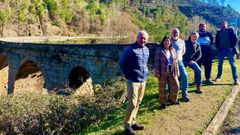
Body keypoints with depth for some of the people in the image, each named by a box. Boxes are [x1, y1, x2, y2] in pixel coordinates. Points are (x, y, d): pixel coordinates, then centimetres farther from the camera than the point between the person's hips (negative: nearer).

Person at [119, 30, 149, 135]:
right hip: (133, 81, -7)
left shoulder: (147, 50, 10)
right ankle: (127, 126, 5)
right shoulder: (130, 49, -11)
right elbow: (121, 63, -4)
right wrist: (127, 74, 3)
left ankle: (133, 123, 26)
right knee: (132, 104, -7)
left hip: (143, 81, 7)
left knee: (137, 103, 13)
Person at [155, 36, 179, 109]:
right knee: (162, 88, 5)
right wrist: (157, 72, -14)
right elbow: (157, 61, -9)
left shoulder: (173, 50, 11)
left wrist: (177, 71, 9)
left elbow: (176, 61, 13)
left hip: (172, 72, 5)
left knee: (176, 86, 9)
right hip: (163, 72, -5)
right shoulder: (159, 50, -5)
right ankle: (162, 103, 19)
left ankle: (173, 100, 30)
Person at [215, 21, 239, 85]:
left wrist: (232, 47, -11)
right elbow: (216, 41, 14)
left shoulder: (231, 30, 4)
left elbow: (235, 39, -1)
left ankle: (236, 79, -5)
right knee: (220, 64, 12)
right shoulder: (218, 32, 12)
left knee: (233, 64, -6)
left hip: (229, 49, -3)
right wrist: (217, 48, 0)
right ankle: (218, 77, 26)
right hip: (221, 50, 3)